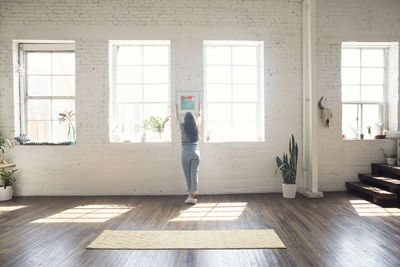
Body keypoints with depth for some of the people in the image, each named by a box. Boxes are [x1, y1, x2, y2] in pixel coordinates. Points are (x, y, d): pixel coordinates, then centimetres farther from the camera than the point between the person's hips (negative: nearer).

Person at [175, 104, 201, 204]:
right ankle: (193, 194, 1)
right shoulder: (196, 126, 3)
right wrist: (200, 110, 46)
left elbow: (177, 118, 20)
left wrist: (176, 109, 40)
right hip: (196, 152, 2)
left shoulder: (182, 126, -2)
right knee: (194, 174, 0)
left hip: (185, 152, -2)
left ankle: (192, 195, 9)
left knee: (187, 174, 6)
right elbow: (199, 117, 25)